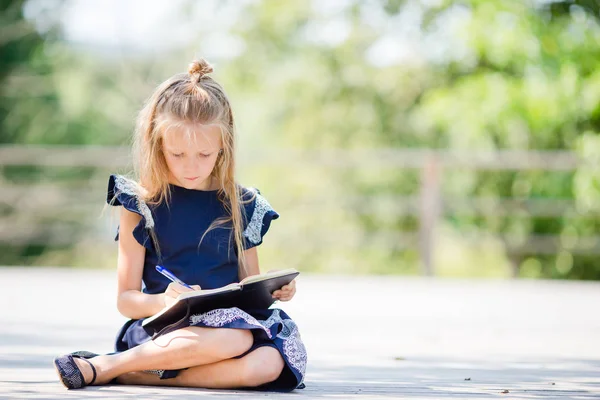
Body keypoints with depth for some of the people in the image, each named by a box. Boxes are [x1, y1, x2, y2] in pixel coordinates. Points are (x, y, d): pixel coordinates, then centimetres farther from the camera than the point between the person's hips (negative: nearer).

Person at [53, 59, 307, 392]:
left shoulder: (241, 207, 12)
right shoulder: (141, 206, 3)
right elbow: (125, 299, 1)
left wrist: (275, 289, -4)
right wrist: (162, 301, -21)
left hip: (233, 322, 4)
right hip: (162, 327, -4)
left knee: (267, 364, -31)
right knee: (238, 338, -35)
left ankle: (131, 374, -23)